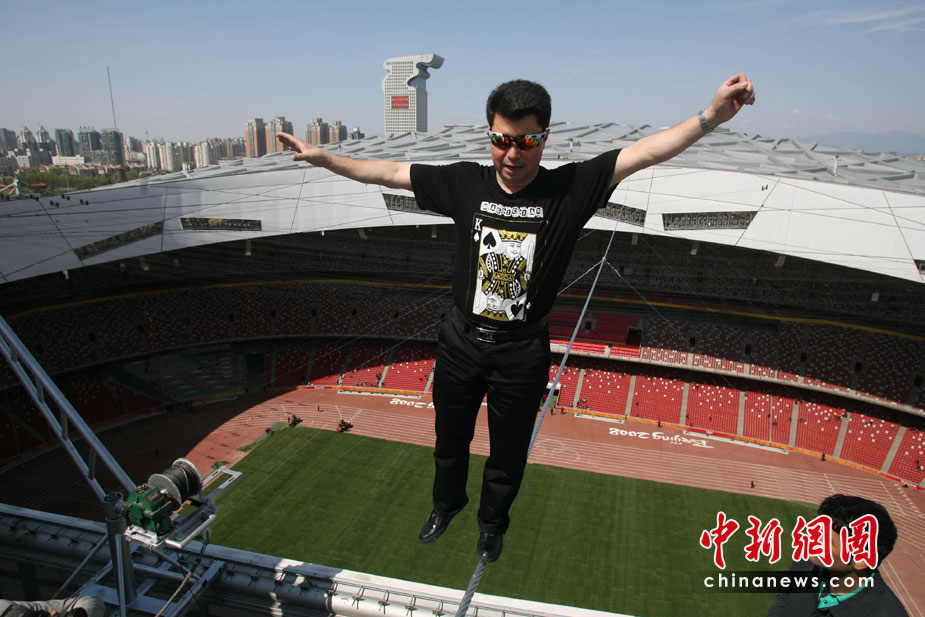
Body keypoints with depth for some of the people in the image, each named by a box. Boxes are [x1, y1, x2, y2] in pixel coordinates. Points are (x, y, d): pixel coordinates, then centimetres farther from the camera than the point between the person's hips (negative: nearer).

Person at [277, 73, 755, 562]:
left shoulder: (569, 189, -12)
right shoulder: (465, 183, -6)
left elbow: (643, 152, -18)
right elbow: (390, 173, 1)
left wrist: (711, 115, -29)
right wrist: (323, 157, 3)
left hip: (522, 352, -2)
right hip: (461, 341, 2)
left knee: (508, 452, 18)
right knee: (450, 438, 24)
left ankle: (492, 522, 49)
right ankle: (447, 503, 55)